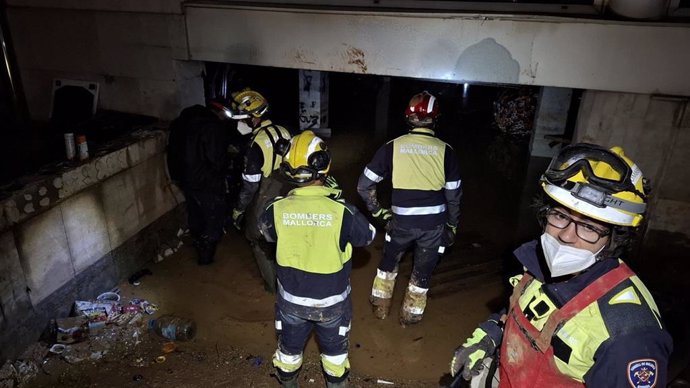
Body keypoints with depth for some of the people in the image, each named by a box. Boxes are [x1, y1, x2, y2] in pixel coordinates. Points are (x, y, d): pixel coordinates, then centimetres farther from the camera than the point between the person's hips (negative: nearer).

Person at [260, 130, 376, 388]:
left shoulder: (277, 209, -21)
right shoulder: (342, 211, -27)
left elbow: (266, 231, 2)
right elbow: (369, 236, -6)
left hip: (291, 300, 2)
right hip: (332, 301, -1)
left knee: (289, 347, 29)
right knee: (334, 348, 27)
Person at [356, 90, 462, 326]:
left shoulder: (392, 147, -5)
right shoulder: (445, 150, -4)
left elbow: (364, 185, -3)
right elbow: (454, 195, 1)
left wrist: (379, 213, 9)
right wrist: (452, 226, 15)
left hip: (402, 221, 0)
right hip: (434, 223, 0)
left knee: (389, 260, 26)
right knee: (422, 271, 20)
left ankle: (381, 307, 40)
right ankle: (410, 316, 36)